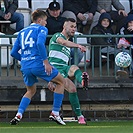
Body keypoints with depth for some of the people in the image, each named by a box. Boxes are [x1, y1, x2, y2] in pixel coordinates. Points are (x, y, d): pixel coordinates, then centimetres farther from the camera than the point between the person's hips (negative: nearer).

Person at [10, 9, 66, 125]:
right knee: (61, 82, 12)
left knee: (31, 91, 28)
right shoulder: (41, 29, 3)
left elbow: (13, 53, 19)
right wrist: (46, 62, -17)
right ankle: (55, 113, 4)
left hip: (25, 67, 6)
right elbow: (40, 43, -18)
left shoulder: (22, 32, 21)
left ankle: (19, 114, 5)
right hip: (38, 64, -6)